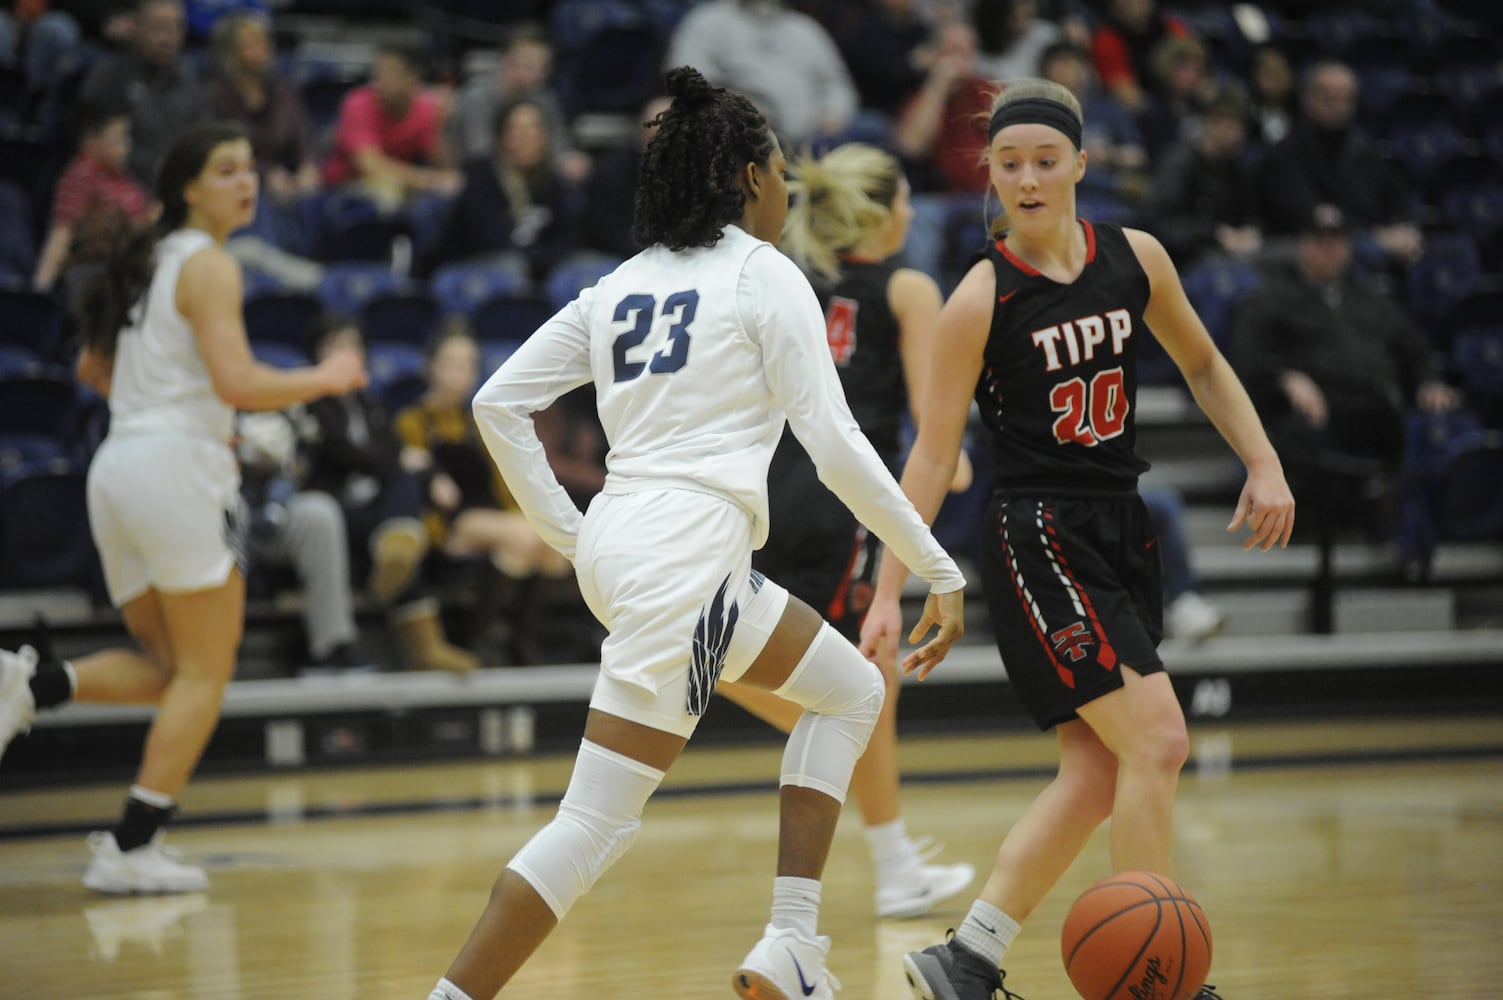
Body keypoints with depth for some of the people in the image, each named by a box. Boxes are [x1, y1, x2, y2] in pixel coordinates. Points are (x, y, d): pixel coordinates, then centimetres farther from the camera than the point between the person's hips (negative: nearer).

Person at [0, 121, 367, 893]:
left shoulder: (145, 259, 18)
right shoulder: (209, 266, -8)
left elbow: (93, 368, 27)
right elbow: (238, 383, -18)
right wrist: (324, 379, -4)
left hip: (116, 470, 8)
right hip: (178, 462, -8)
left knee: (170, 669, 15)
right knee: (205, 671, 0)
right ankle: (132, 850, -4)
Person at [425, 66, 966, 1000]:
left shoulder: (623, 284, 16)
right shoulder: (765, 275, -2)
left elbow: (499, 404, 11)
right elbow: (836, 444, -7)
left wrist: (567, 531, 16)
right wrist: (940, 570, -1)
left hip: (617, 544, 9)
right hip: (685, 556, -9)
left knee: (850, 691, 21)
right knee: (599, 822, -8)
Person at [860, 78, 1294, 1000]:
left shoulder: (1136, 259, 2)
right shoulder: (982, 299, -11)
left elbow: (1202, 364, 19)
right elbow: (933, 454, -7)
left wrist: (1263, 463, 6)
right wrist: (890, 592, -10)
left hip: (1122, 530, 6)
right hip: (1037, 537, -6)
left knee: (1097, 773, 5)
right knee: (1157, 741, -16)